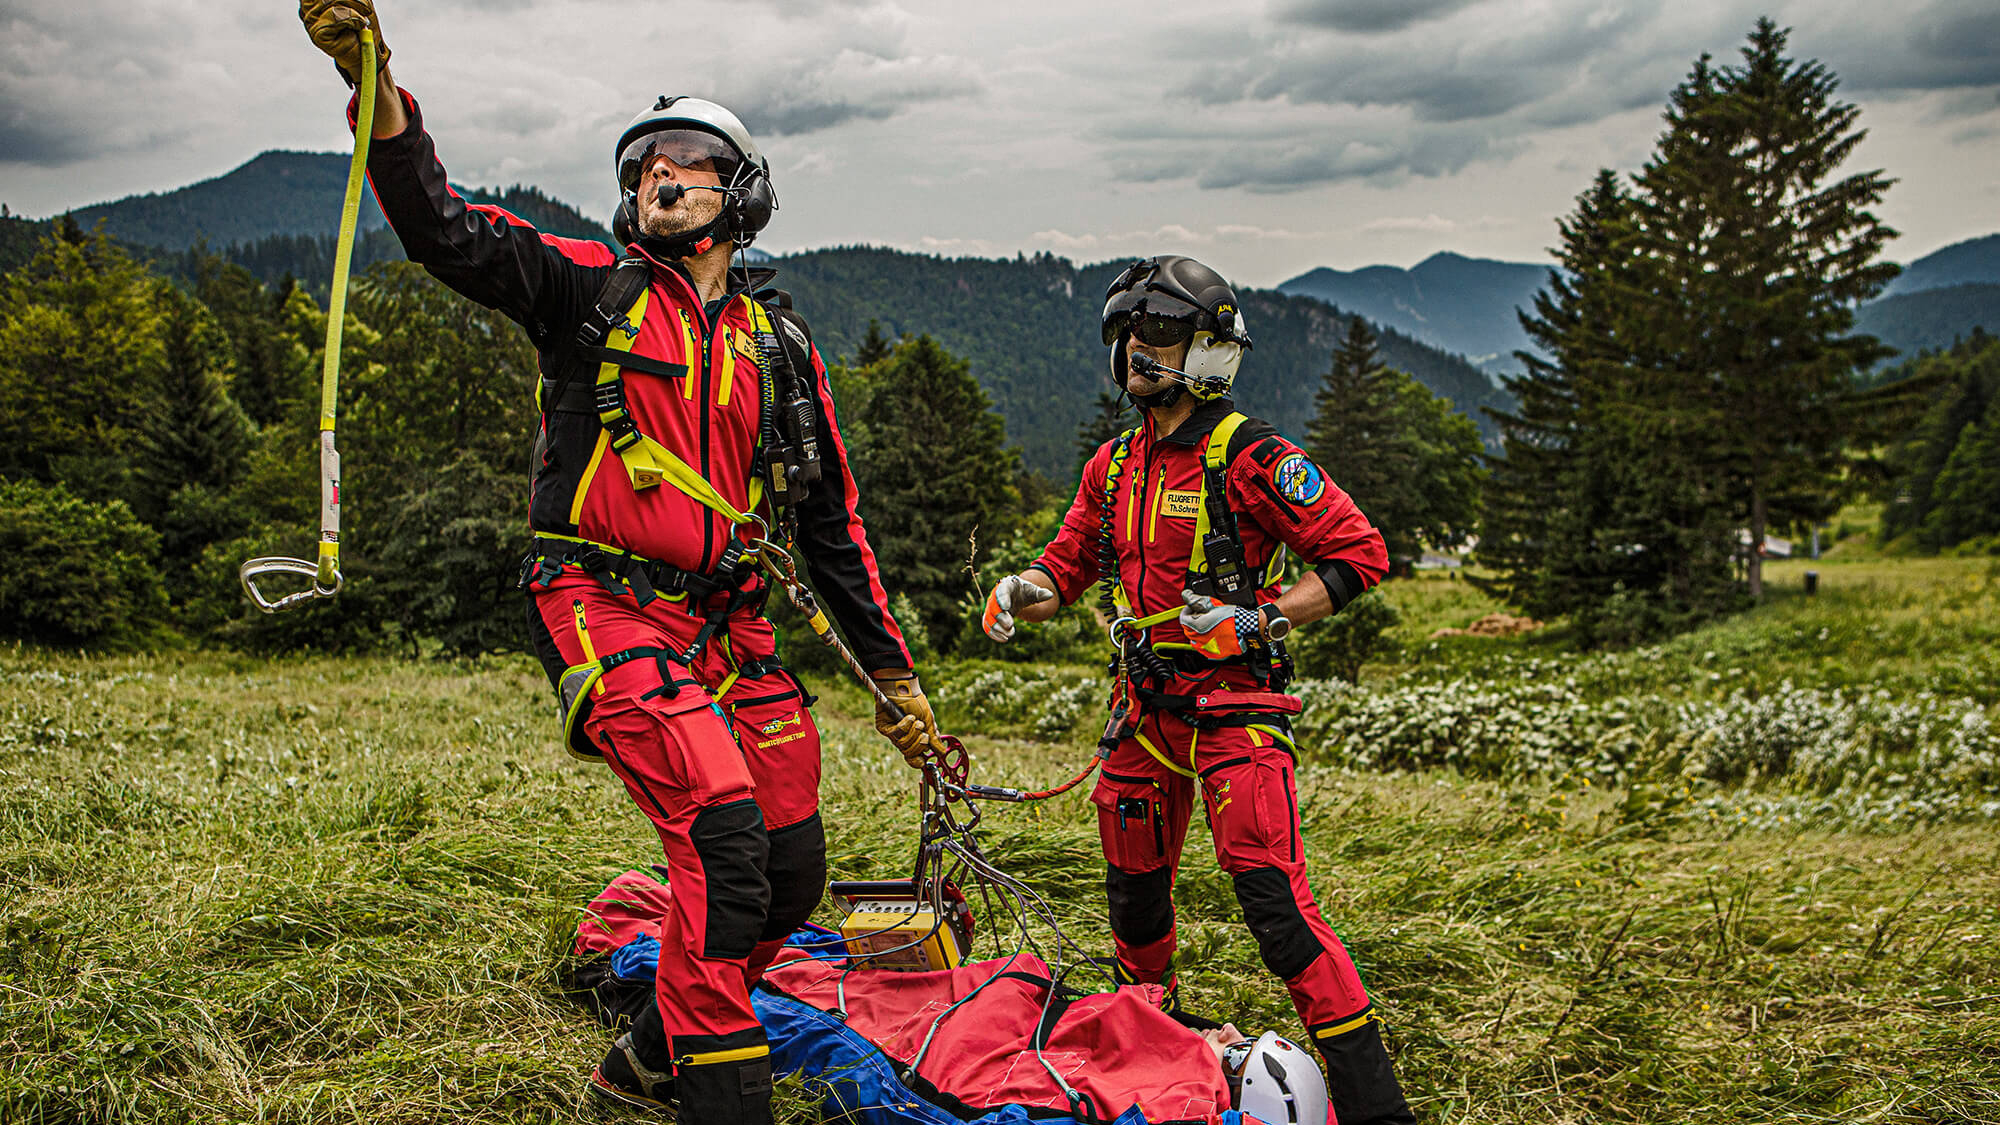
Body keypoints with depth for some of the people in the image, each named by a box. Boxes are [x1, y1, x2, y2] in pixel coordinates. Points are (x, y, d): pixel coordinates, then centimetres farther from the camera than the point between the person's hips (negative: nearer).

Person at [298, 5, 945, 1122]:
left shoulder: (783, 348, 15)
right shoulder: (592, 289, 6)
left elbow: (832, 523, 16)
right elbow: (447, 227, -10)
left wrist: (896, 674, 15)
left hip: (730, 622, 5)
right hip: (607, 603, -5)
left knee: (793, 871, 4)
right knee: (721, 834, -22)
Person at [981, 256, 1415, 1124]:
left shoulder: (1249, 458, -11)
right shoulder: (1114, 465, 11)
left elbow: (1358, 552, -12)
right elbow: (1071, 562, 20)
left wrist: (1257, 620, -20)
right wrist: (1026, 591, -2)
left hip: (1234, 703, -7)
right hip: (1145, 705, 7)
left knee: (1274, 899, -15)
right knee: (1134, 891, 16)